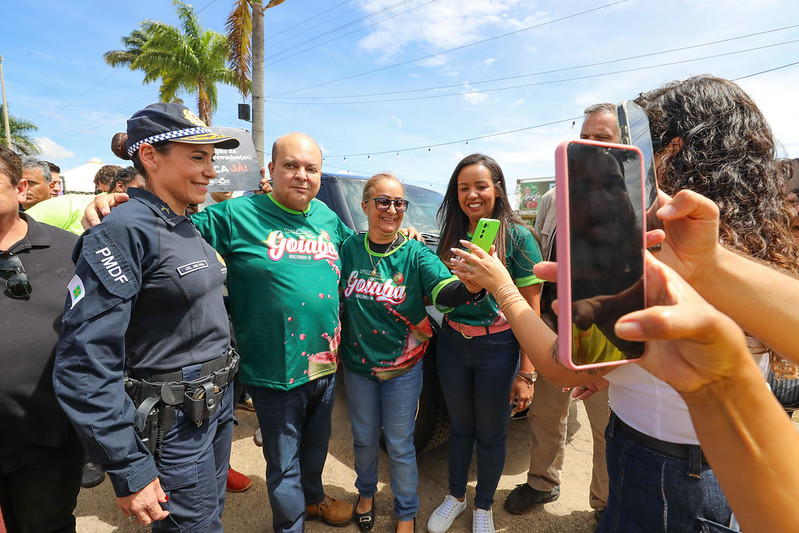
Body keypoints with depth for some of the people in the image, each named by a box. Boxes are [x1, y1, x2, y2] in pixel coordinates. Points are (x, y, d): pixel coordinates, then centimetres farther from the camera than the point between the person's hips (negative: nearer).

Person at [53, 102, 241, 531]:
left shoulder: (188, 228, 6)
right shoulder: (126, 231, -20)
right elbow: (85, 364, -24)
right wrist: (129, 472, -21)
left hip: (217, 401, 8)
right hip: (172, 421, -8)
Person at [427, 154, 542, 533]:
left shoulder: (517, 236, -11)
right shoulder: (451, 236, 4)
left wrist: (526, 373, -14)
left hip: (497, 348, -3)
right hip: (452, 343, 4)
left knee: (490, 434, 15)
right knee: (459, 427, 21)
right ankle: (456, 496, 45)